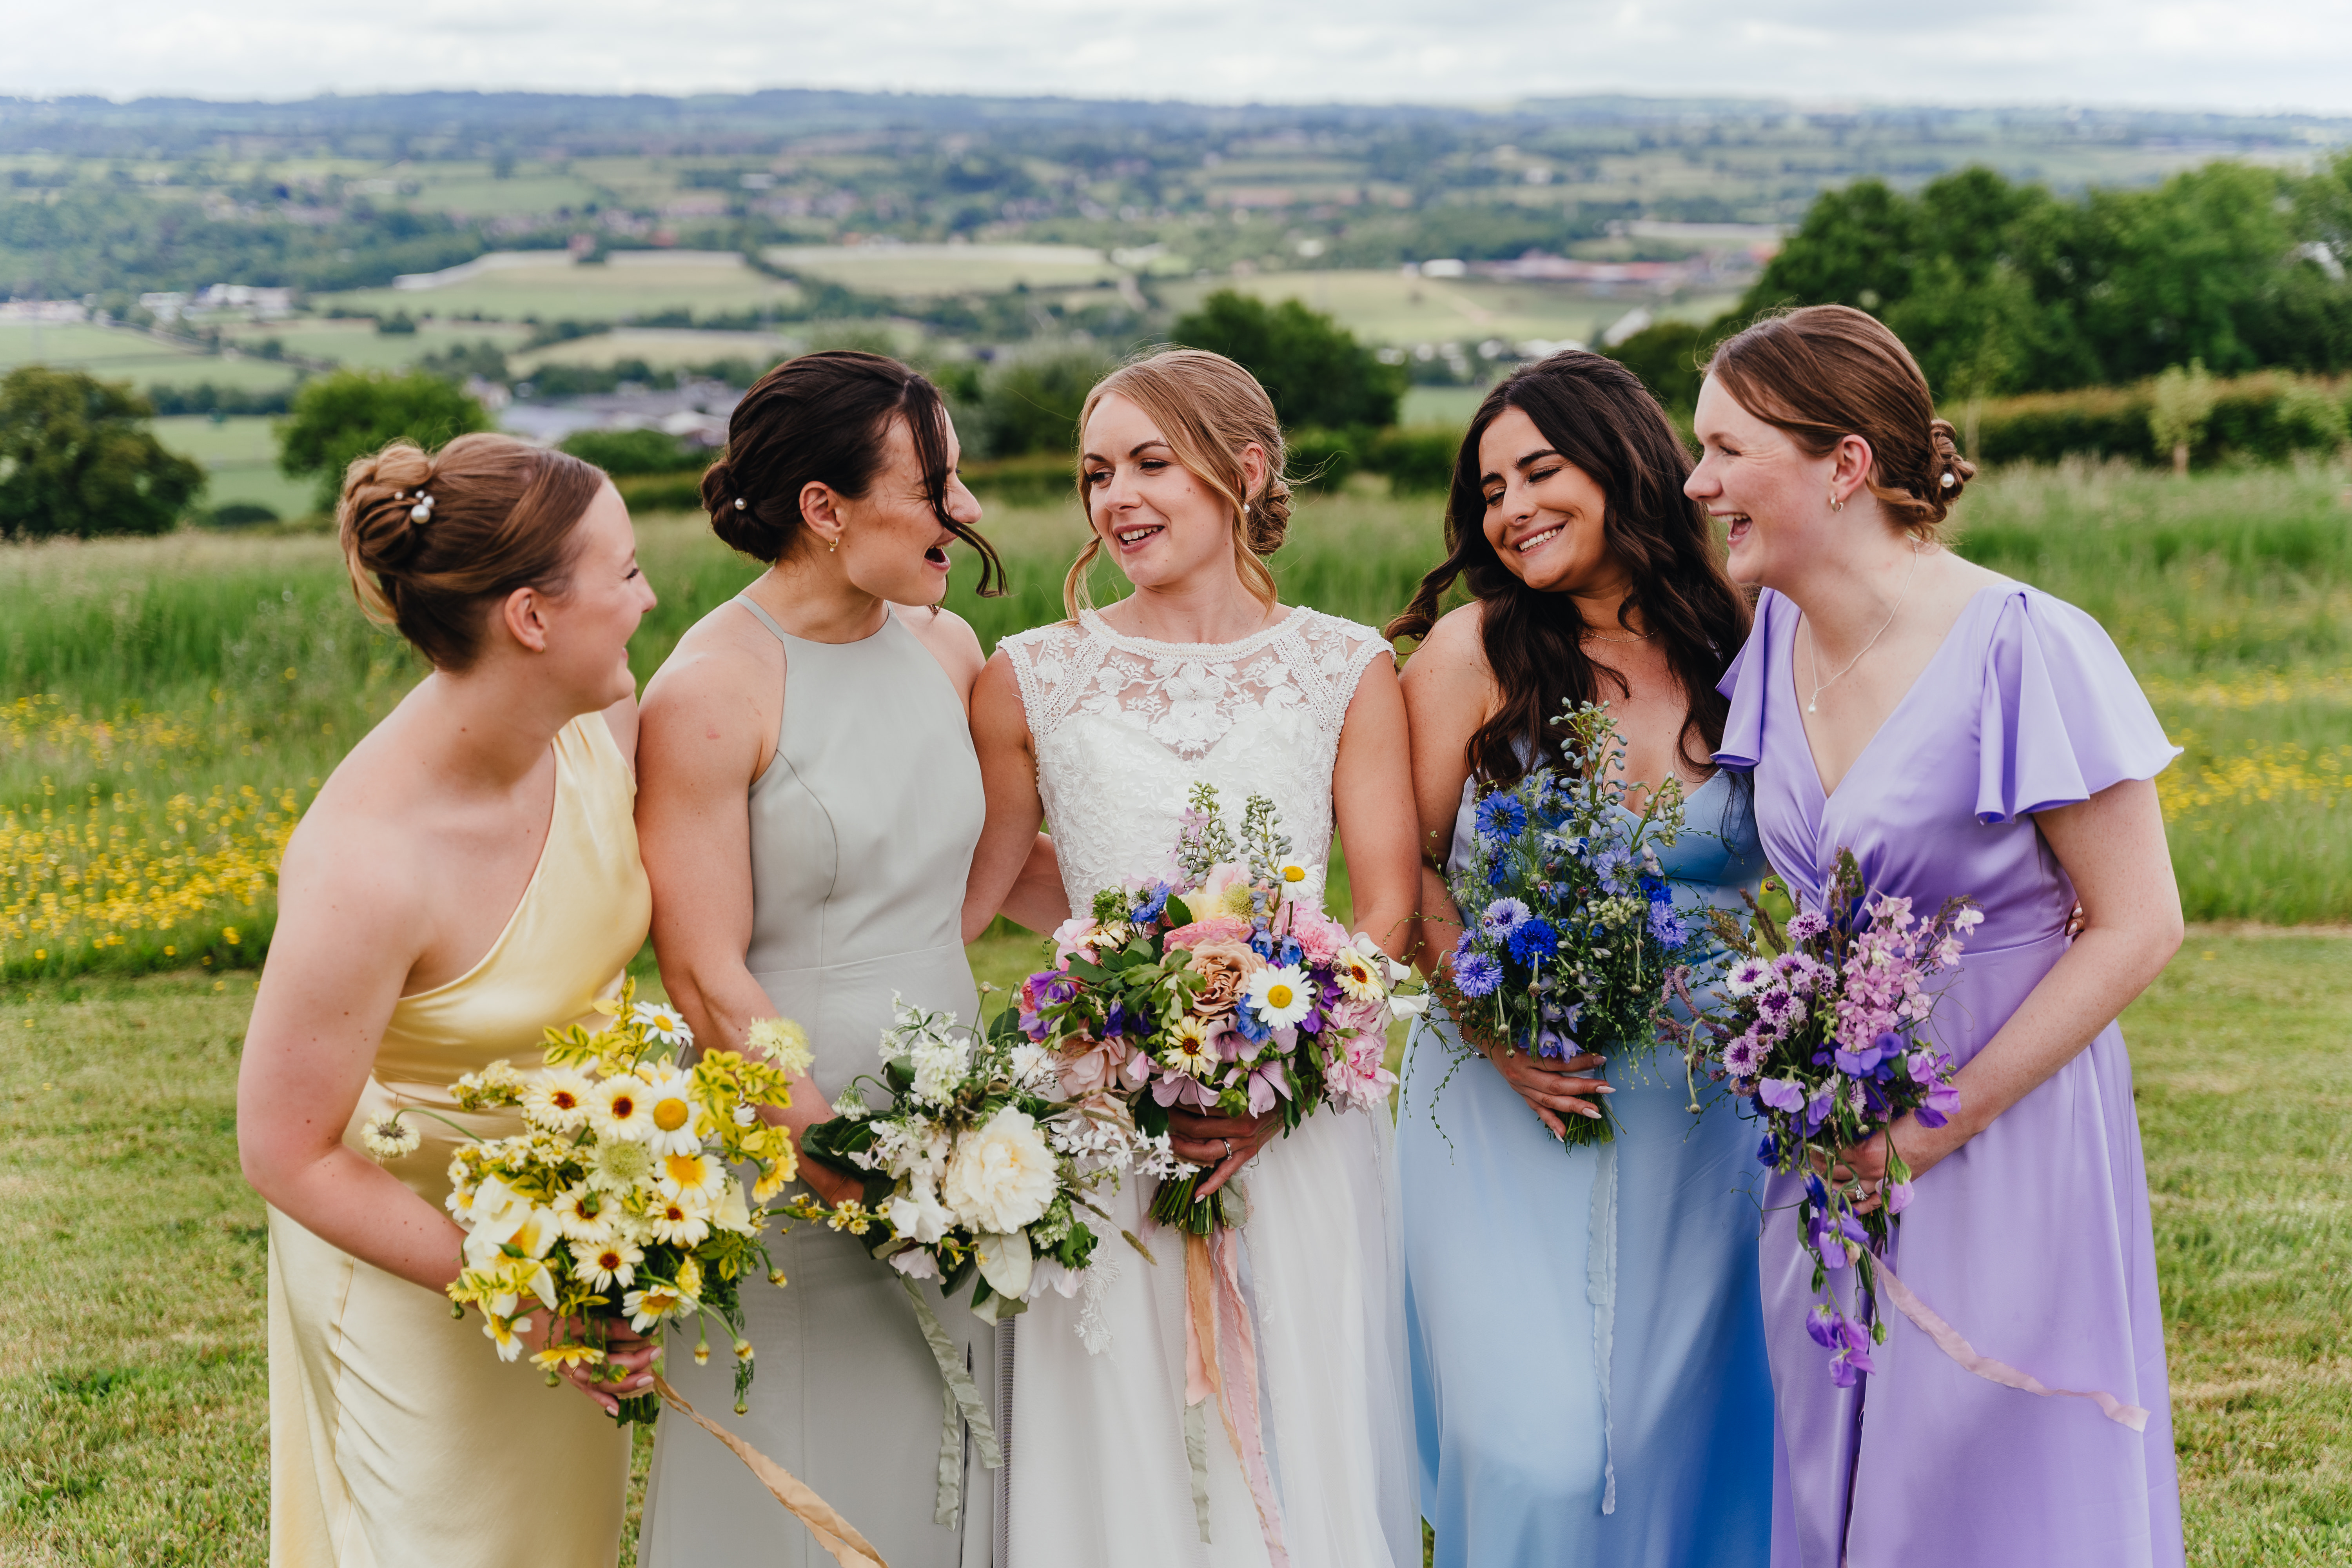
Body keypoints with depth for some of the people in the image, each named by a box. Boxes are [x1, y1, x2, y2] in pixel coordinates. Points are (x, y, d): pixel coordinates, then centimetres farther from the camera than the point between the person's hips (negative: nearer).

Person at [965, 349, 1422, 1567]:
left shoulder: (1346, 670, 3)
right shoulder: (1033, 679, 3)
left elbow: (1387, 912, -2)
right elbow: (962, 897, 6)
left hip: (1301, 1132, 0)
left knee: (1308, 1452, 5)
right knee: (1123, 1461, 4)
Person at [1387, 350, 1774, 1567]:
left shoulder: (1737, 658, 2)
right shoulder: (1471, 652, -1)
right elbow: (1407, 869, 0)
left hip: (1694, 1108, 2)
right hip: (1503, 1100, -1)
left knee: (1677, 1421, 4)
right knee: (1533, 1452, -7)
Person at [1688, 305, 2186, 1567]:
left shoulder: (2027, 652, -19)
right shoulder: (1777, 642, 1)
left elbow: (2136, 925, -16)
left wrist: (1944, 1121, -17)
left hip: (2008, 1130, -6)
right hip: (1836, 1147, 6)